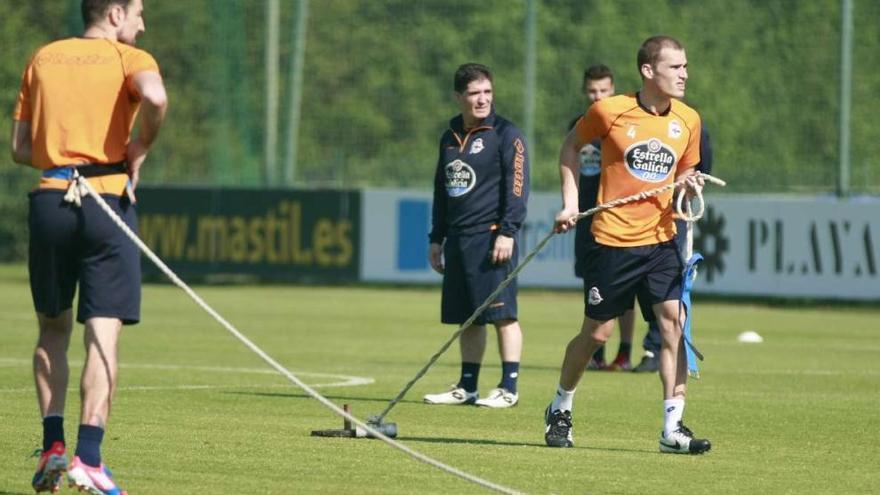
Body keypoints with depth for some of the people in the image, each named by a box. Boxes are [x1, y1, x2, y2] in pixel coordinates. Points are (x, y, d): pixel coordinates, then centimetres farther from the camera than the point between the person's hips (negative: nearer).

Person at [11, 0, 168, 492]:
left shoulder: (44, 59, 16)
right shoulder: (131, 59, 3)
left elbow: (21, 148, 13)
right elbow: (155, 97, -22)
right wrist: (140, 148, -6)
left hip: (49, 198, 4)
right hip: (107, 201, -4)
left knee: (53, 329, 17)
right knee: (104, 336, -4)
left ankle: (53, 445, 7)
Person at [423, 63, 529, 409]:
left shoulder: (505, 134, -4)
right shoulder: (450, 137, 17)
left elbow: (517, 185, -9)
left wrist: (507, 232, -17)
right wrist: (437, 238, 21)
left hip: (491, 237, -7)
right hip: (458, 238, 7)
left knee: (501, 314, -8)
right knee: (467, 318, 10)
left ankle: (508, 388, -6)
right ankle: (466, 388, 15)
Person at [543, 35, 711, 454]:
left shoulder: (688, 120, 4)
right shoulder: (610, 111, -7)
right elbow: (571, 145, 10)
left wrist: (687, 186, -5)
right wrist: (570, 201, 2)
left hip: (661, 241, 3)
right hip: (613, 242, -3)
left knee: (673, 324, -12)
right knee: (596, 333, 5)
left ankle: (673, 427, -10)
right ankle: (560, 410, 28)